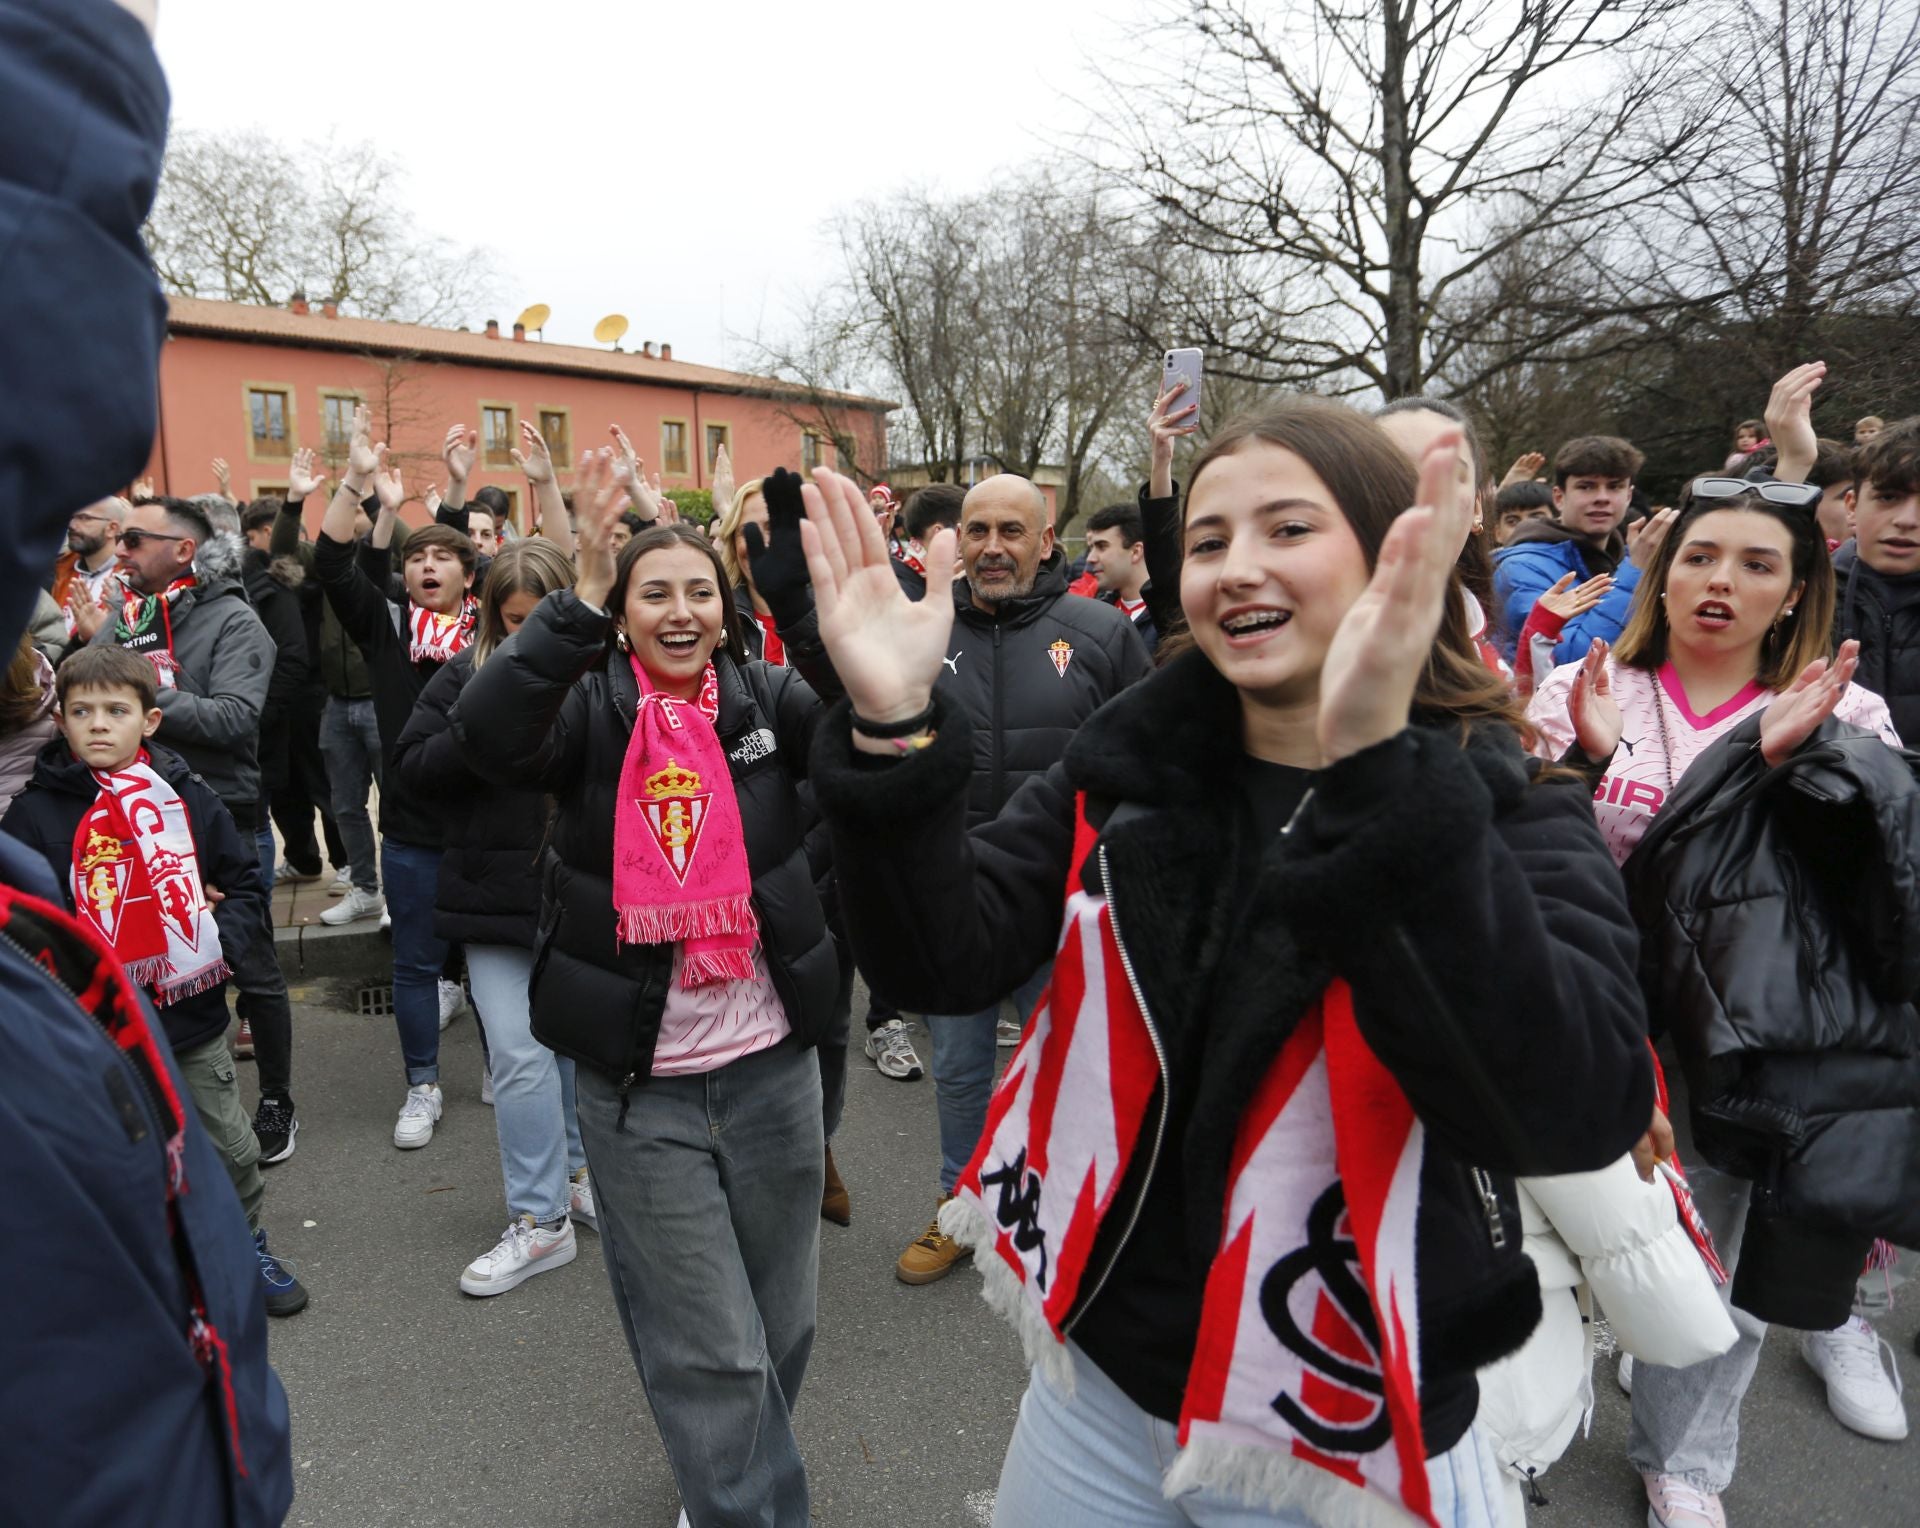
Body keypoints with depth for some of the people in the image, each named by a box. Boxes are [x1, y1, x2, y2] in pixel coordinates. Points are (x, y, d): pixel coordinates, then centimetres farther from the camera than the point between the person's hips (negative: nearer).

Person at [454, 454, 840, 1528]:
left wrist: (798, 570, -32)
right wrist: (583, 595, -35)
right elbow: (489, 732, -25)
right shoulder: (589, 709, -4)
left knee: (782, 1324, 20)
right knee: (711, 1349, 7)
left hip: (772, 1064, 3)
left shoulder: (766, 698, 0)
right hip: (640, 1085, -2)